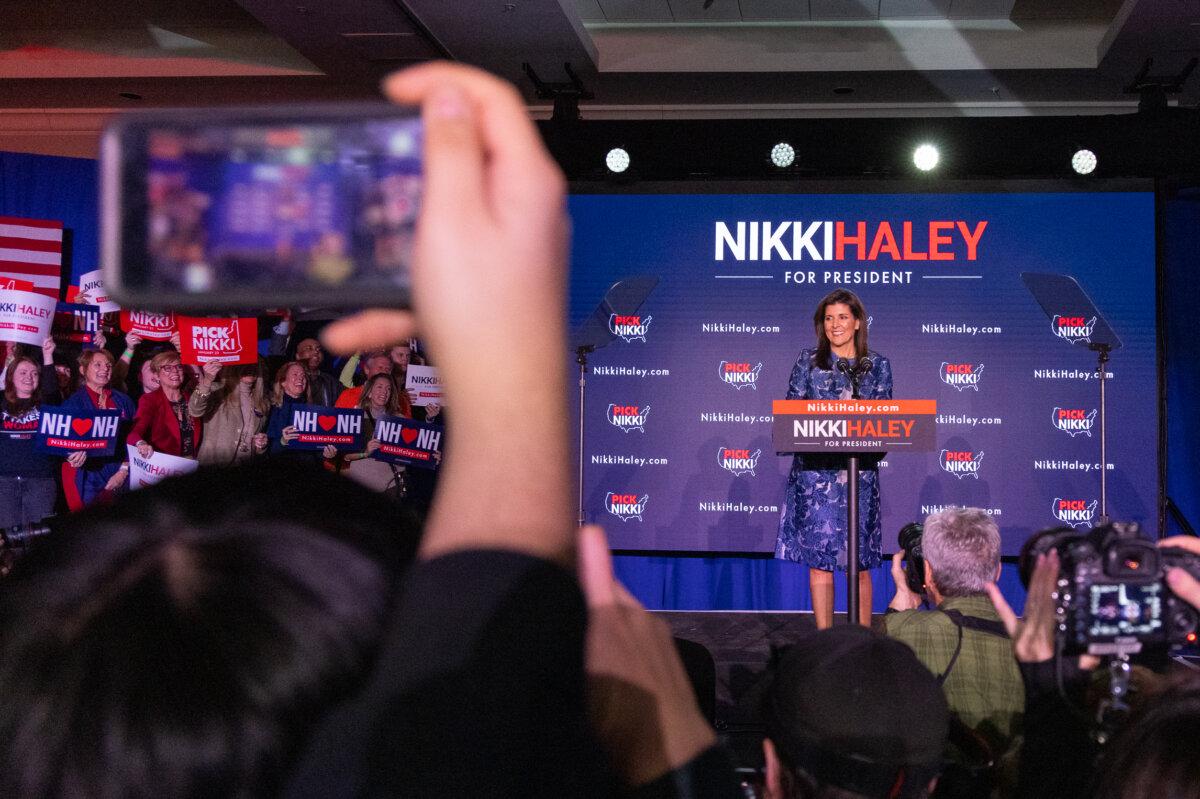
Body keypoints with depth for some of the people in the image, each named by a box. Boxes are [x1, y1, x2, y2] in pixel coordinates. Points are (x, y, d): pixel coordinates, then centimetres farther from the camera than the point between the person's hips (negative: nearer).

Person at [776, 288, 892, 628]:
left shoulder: (877, 365, 8)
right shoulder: (807, 361, 6)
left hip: (860, 472, 0)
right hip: (815, 470, 0)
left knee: (859, 562, 1)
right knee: (819, 560, 1)